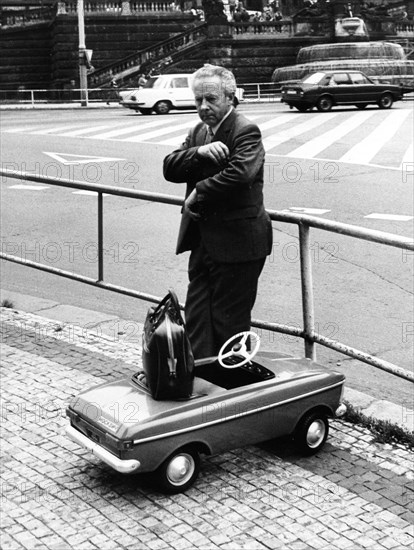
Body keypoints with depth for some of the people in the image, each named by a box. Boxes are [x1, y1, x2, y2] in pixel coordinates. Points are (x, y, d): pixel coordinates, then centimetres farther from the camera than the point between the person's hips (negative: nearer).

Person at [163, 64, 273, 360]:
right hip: (203, 241, 8)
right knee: (197, 320, 10)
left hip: (236, 243, -8)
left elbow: (239, 174, -29)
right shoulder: (199, 131, 14)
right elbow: (170, 168, 2)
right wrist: (199, 152, -16)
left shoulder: (246, 131, -11)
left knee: (230, 321, 3)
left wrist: (198, 194, -17)